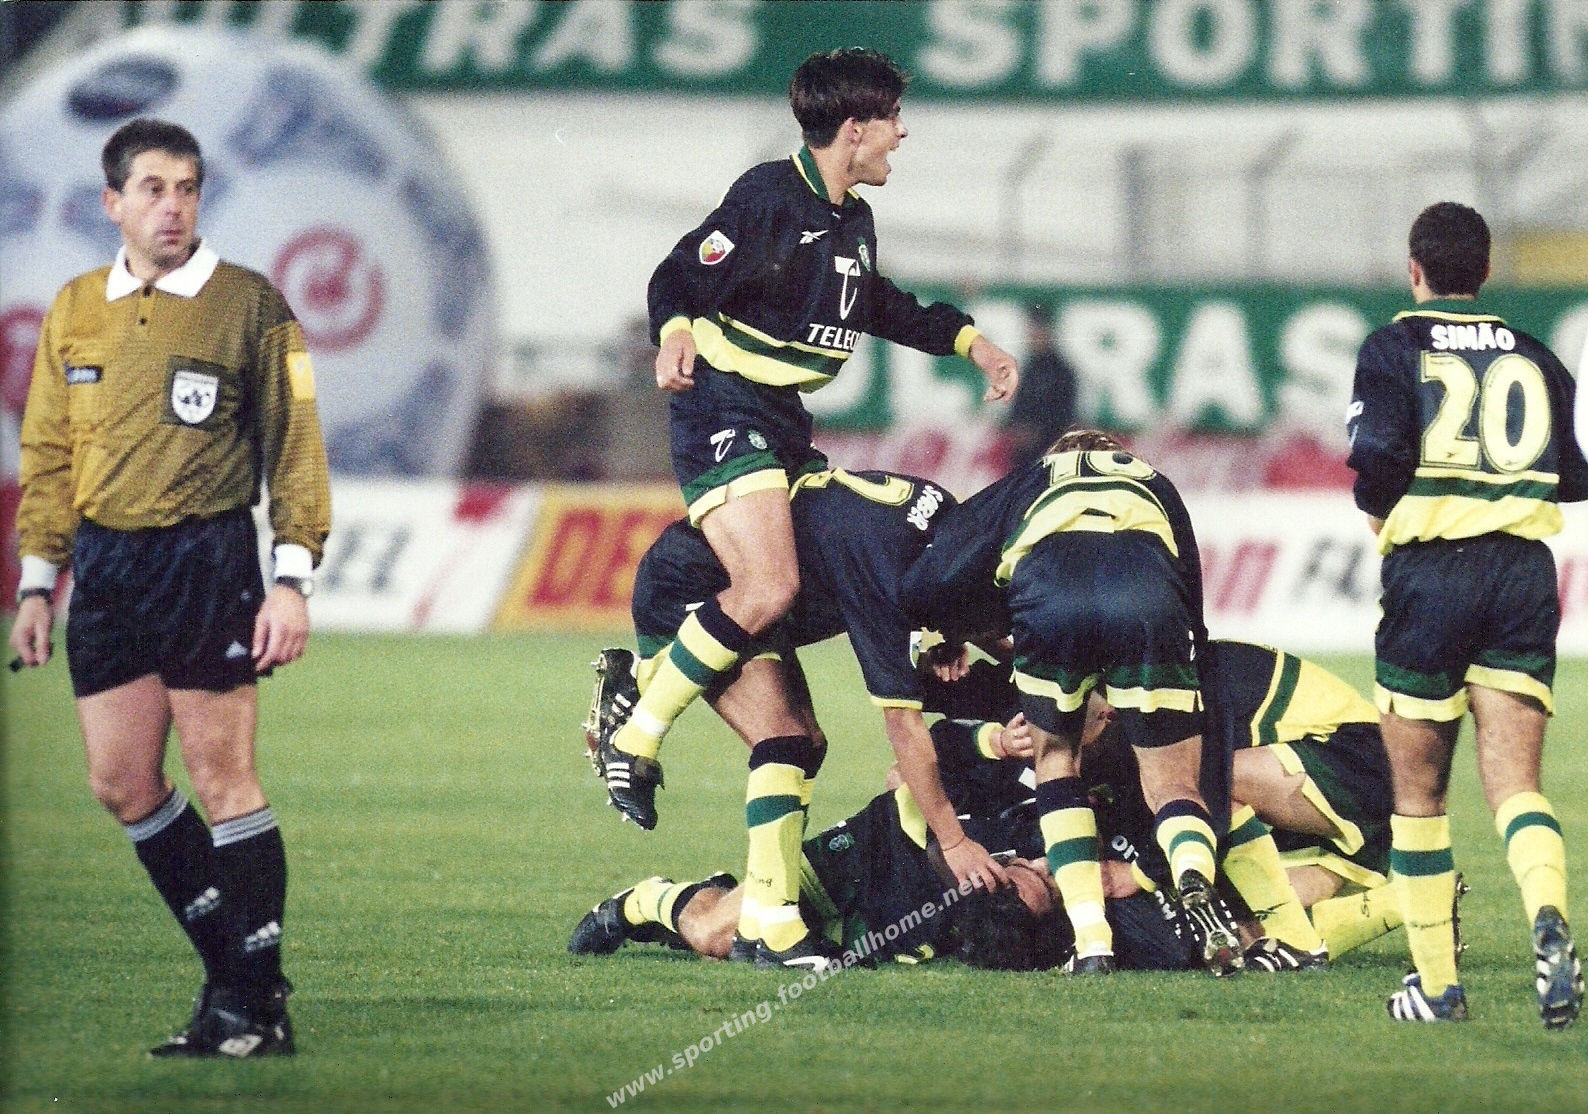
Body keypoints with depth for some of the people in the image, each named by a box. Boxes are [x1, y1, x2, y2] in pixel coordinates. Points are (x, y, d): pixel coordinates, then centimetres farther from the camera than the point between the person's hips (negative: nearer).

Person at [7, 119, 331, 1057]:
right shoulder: (76, 311, 12)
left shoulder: (249, 305, -1)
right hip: (105, 566, 5)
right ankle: (233, 962, 16)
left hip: (206, 558, -5)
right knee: (122, 783, 3)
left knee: (221, 775, -6)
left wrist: (293, 581, -8)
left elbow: (294, 446, -2)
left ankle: (257, 1003, 0)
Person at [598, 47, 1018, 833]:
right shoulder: (769, 197, -14)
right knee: (768, 589, -25)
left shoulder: (853, 218, 13)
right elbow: (680, 280, -15)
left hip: (782, 416, 10)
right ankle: (635, 739, -15)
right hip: (721, 407, -10)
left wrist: (969, 341, 25)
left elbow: (878, 305, 30)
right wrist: (675, 335, -35)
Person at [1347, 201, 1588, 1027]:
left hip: (1429, 573, -3)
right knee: (1514, 782, -2)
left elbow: (1380, 454, -14)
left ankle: (1436, 982, 11)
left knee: (1418, 792, 9)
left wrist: (1378, 509, 6)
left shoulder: (1395, 349, -1)